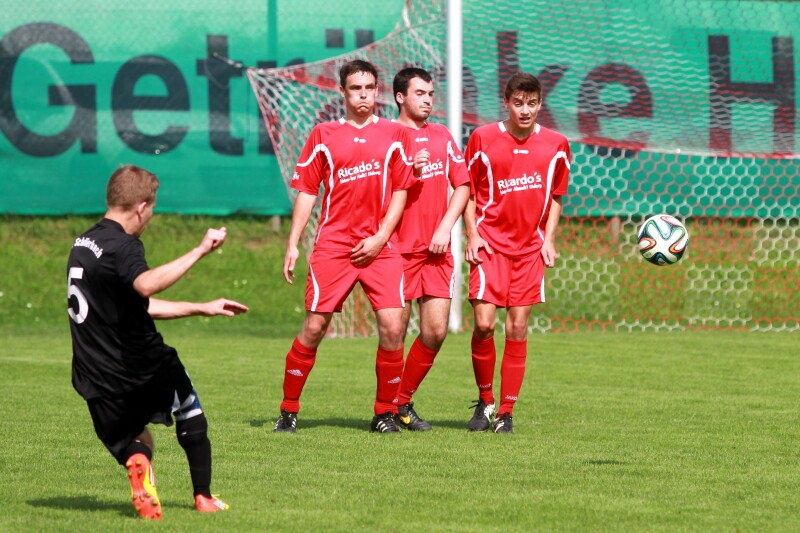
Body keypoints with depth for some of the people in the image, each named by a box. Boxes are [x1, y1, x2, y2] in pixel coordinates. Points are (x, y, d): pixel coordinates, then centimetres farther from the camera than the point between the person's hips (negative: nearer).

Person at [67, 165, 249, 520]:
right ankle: (203, 497, 21)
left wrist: (203, 308, 24)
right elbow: (146, 284, -41)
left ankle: (137, 464, -18)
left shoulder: (83, 243, 14)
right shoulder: (122, 246, -16)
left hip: (96, 380, 6)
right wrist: (199, 251, -39)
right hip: (139, 367, -6)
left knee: (133, 442, 18)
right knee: (190, 414, 21)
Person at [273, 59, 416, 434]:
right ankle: (289, 410, 8)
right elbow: (307, 192, 8)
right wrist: (292, 244, 2)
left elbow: (400, 192, 7)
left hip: (379, 246, 1)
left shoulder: (394, 135, 8)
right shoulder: (323, 135, 7)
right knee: (314, 327, -4)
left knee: (392, 328, -10)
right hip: (332, 245, -1)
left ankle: (385, 413, 4)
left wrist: (380, 238, -4)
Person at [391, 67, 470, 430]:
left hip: (436, 250, 4)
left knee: (435, 330, -3)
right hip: (399, 249, -4)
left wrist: (445, 226, 1)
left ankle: (403, 401, 13)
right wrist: (408, 172, -19)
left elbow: (462, 186, 14)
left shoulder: (442, 137, 14)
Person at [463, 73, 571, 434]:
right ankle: (485, 401, 10)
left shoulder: (555, 146, 4)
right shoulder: (483, 139, -2)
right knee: (484, 324, -11)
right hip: (490, 243, -2)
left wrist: (548, 238, 3)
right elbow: (468, 190, 5)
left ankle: (506, 413, 6)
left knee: (517, 329, -1)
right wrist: (472, 235, -4)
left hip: (529, 247, 2)